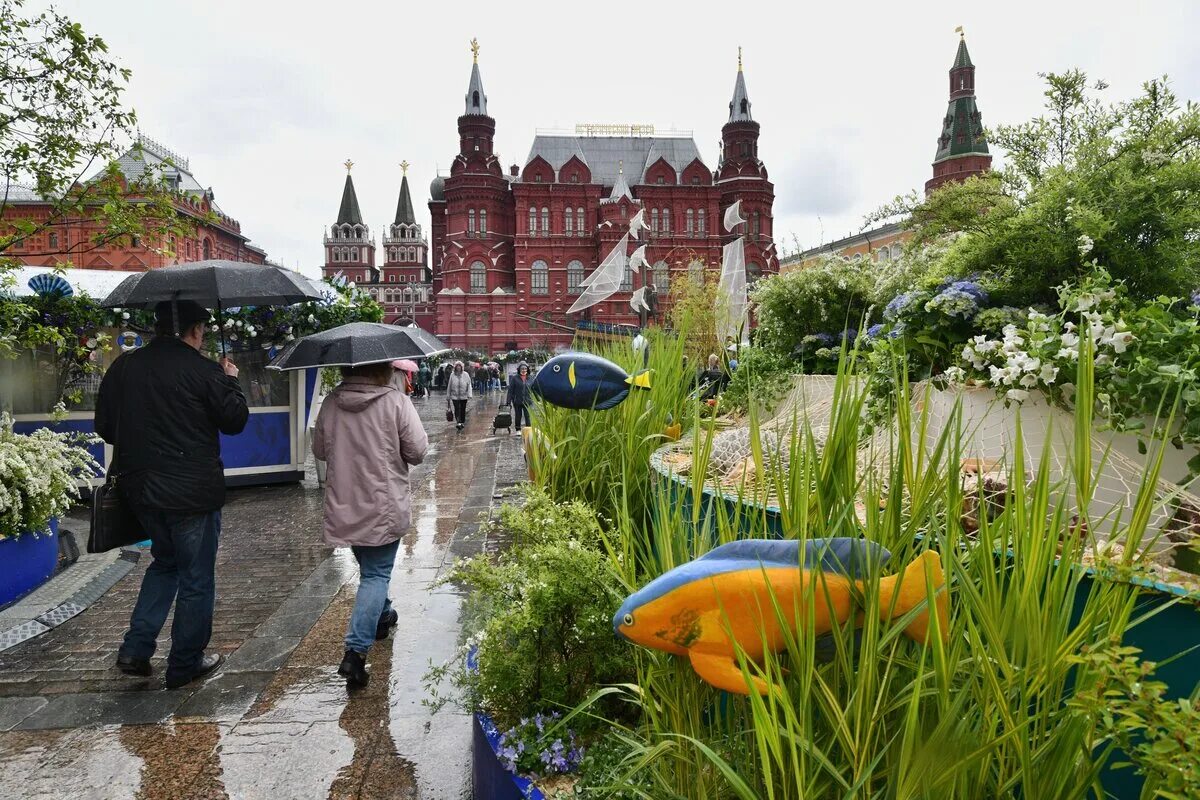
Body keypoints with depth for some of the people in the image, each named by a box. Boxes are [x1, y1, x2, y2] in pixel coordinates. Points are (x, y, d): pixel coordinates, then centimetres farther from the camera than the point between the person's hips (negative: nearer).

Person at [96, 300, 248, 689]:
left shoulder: (123, 367, 2)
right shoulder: (203, 371, -15)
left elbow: (105, 427, 8)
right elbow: (235, 421, -7)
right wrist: (231, 380, 8)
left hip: (139, 489, 6)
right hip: (193, 492, -6)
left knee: (165, 561, 26)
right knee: (196, 577, 9)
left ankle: (135, 649, 20)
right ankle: (185, 663, 19)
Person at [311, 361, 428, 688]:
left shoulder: (330, 403, -1)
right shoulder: (396, 401, -14)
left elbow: (319, 450, 9)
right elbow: (417, 451, -12)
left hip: (343, 506, 5)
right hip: (384, 506, -4)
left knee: (370, 568, 24)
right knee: (376, 573, 2)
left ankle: (383, 616, 46)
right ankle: (356, 651, -9)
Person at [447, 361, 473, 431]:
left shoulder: (465, 375, -2)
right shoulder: (452, 375, 0)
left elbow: (469, 385, -2)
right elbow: (449, 386, 5)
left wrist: (469, 394, -12)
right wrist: (448, 396, 7)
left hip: (464, 396, 1)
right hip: (455, 396, -1)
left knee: (463, 409, 10)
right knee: (457, 409, -13)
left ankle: (462, 422, 23)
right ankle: (458, 422, -19)